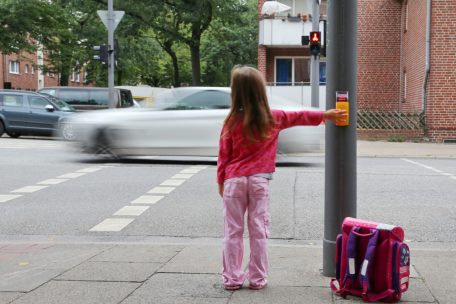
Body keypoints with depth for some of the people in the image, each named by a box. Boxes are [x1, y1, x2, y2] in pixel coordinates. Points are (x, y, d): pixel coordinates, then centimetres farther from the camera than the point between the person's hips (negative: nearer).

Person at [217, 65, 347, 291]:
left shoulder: (232, 122, -5)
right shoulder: (273, 118, 0)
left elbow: (223, 156, 0)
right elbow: (299, 117, 15)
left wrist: (221, 182, 11)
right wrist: (325, 115, 29)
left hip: (234, 181, -1)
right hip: (259, 181, 1)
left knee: (233, 231, 5)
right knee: (259, 231, 6)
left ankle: (232, 278, 8)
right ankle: (257, 278, 11)